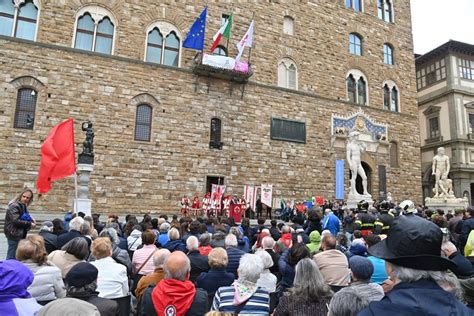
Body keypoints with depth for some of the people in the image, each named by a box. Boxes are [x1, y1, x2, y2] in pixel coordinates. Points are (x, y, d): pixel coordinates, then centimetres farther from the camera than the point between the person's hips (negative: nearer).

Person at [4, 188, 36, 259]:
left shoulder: (24, 206, 12)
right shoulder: (14, 206, -15)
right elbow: (15, 221, -23)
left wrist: (31, 220, 1)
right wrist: (29, 224, -18)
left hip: (20, 234, 9)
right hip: (14, 235, -9)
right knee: (12, 257, -5)